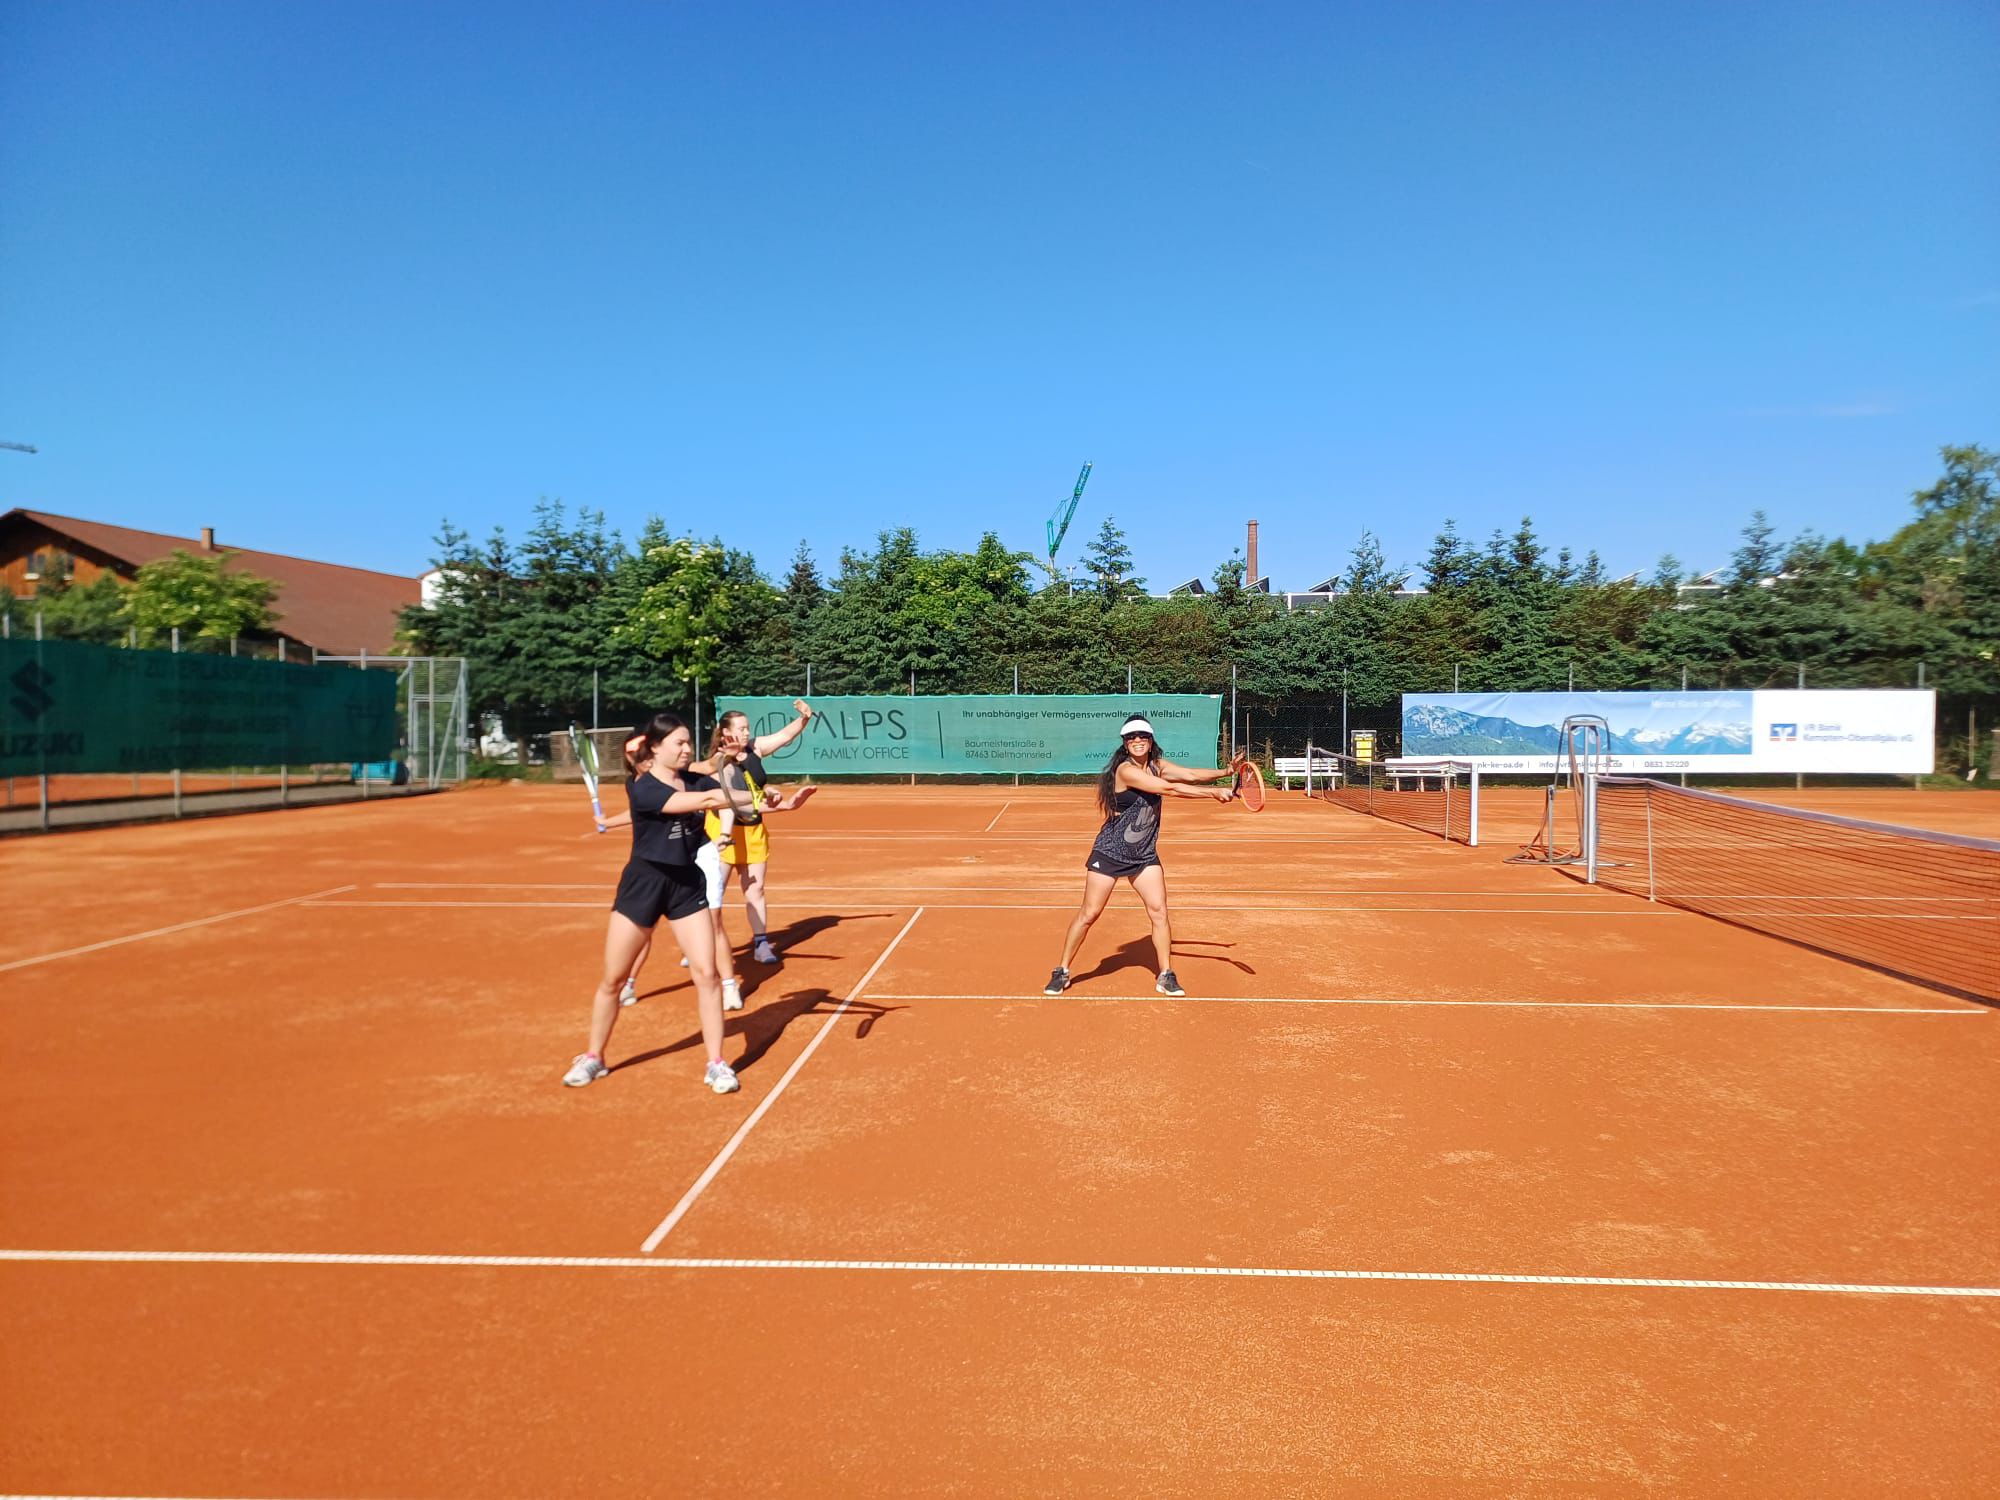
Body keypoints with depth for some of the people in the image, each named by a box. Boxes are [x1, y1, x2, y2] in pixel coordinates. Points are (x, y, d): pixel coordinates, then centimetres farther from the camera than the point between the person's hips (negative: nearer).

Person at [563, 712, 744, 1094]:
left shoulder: (698, 781, -1)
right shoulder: (641, 788, -18)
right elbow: (698, 801, -30)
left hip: (688, 884, 3)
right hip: (643, 884, -3)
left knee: (706, 973, -5)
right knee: (611, 979, 8)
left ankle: (716, 1064, 5)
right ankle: (593, 1058, 28)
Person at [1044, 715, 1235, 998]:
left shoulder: (1158, 765, 2)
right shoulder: (1125, 770, -22)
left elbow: (1191, 775, -4)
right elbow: (1169, 789, -27)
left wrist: (1225, 772, -19)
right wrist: (1214, 792, -26)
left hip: (1144, 855, 6)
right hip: (1109, 852, -6)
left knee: (1159, 912, -2)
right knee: (1089, 913, 0)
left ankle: (1166, 976, 10)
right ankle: (1062, 972, 14)